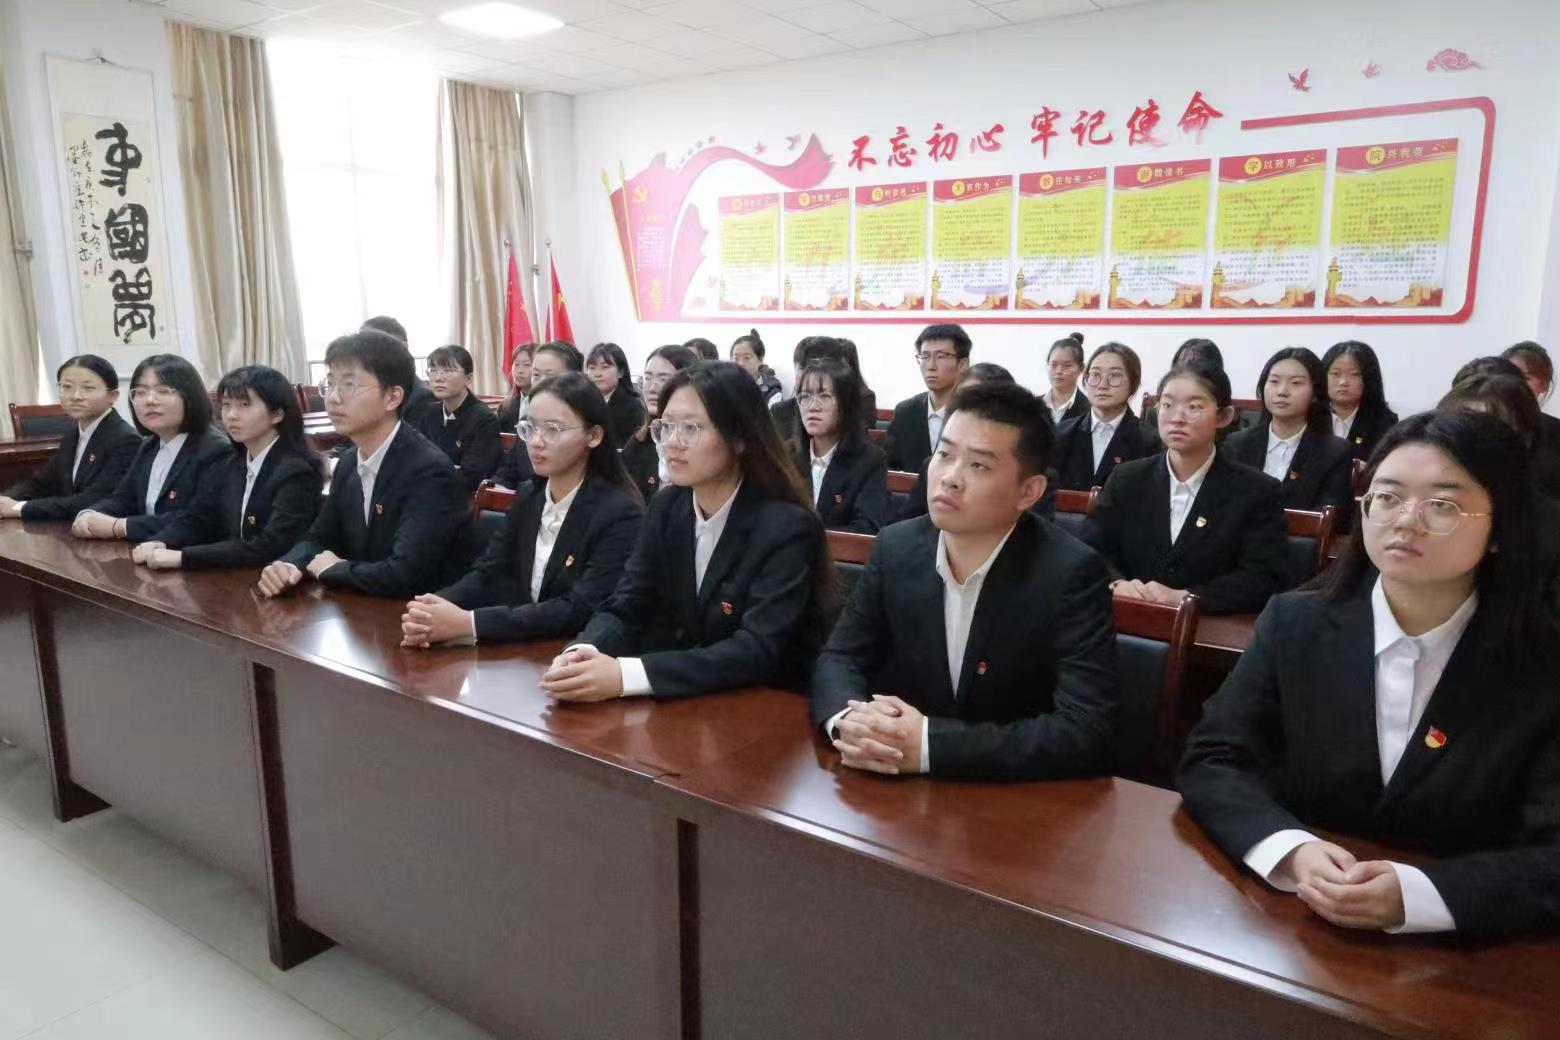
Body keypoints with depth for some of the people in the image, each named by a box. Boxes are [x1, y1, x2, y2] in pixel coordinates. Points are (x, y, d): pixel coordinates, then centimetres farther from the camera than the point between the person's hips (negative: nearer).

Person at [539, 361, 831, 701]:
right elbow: (625, 609, 0)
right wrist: (581, 652, -23)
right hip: (677, 704, 5)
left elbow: (760, 651, -25)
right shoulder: (666, 508, 1)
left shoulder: (788, 528, -18)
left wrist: (627, 675, -34)